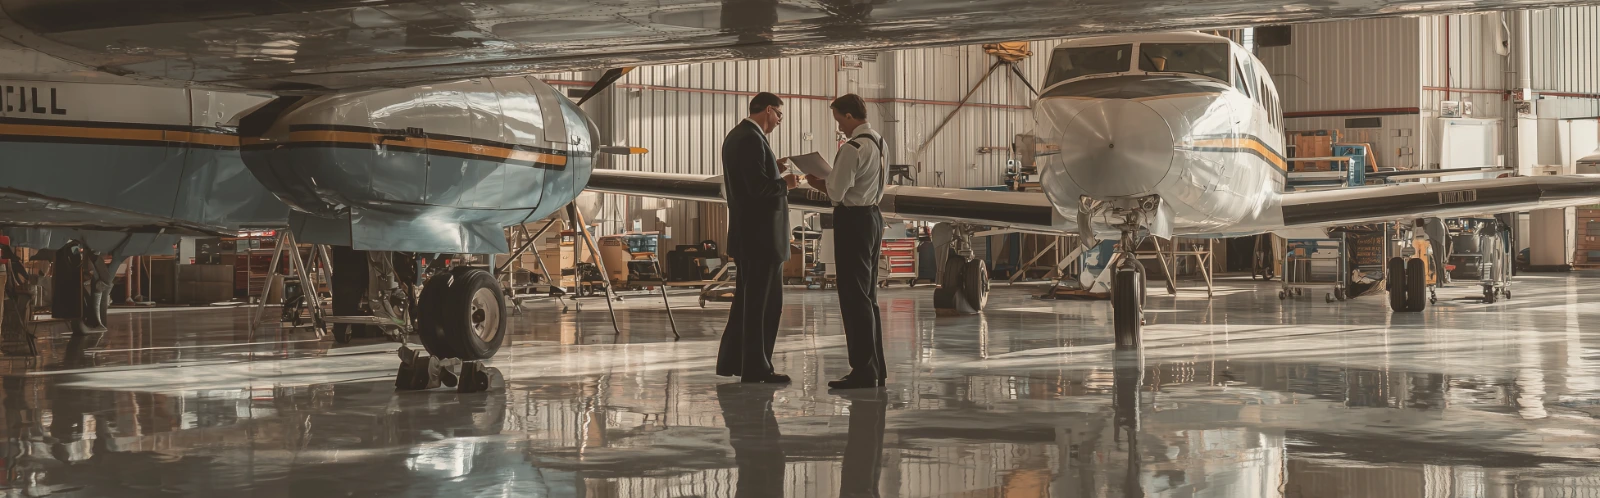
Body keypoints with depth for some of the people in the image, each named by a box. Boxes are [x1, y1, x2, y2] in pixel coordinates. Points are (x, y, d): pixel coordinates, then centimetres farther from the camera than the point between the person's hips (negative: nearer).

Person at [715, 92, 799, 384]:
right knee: (765, 301, -4)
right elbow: (758, 186, -24)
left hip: (746, 233, 10)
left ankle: (731, 360, 20)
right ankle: (756, 367, 0)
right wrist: (784, 183, -9)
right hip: (761, 235, -10)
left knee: (748, 299, 16)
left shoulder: (735, 136, 15)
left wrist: (775, 172, 14)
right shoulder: (752, 139, -17)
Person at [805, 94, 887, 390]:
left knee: (854, 298, -6)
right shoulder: (880, 143, 12)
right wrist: (827, 183, 13)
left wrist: (816, 183, 2)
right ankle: (875, 368, 20)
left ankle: (863, 370, -7)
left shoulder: (853, 149, -18)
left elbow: (836, 193, -19)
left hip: (853, 221, -10)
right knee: (868, 296, 15)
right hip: (873, 216, 10)